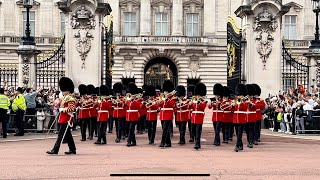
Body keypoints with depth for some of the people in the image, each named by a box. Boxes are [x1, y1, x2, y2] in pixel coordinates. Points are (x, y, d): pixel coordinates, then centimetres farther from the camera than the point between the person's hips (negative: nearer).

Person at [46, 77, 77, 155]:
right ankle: (72, 149, 21)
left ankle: (55, 150, -10)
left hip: (66, 120, -10)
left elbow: (71, 109, -23)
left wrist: (62, 109, -19)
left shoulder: (71, 99, -13)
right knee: (68, 135, 13)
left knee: (61, 135, -10)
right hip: (63, 119, 10)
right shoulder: (63, 98, 16)